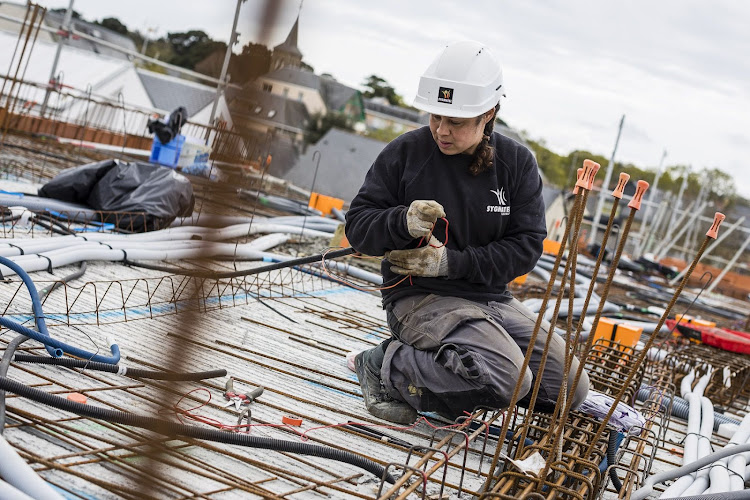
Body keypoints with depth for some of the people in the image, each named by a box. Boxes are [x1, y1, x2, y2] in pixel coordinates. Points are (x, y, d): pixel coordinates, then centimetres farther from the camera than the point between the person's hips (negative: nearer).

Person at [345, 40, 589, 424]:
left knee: (571, 386, 1)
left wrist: (452, 262, -16)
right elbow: (358, 226, -3)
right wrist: (404, 221, -24)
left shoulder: (517, 163, 2)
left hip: (491, 298, 6)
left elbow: (526, 245, -4)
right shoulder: (406, 152, -5)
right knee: (508, 379, -28)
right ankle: (388, 368, -10)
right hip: (419, 298, -6)